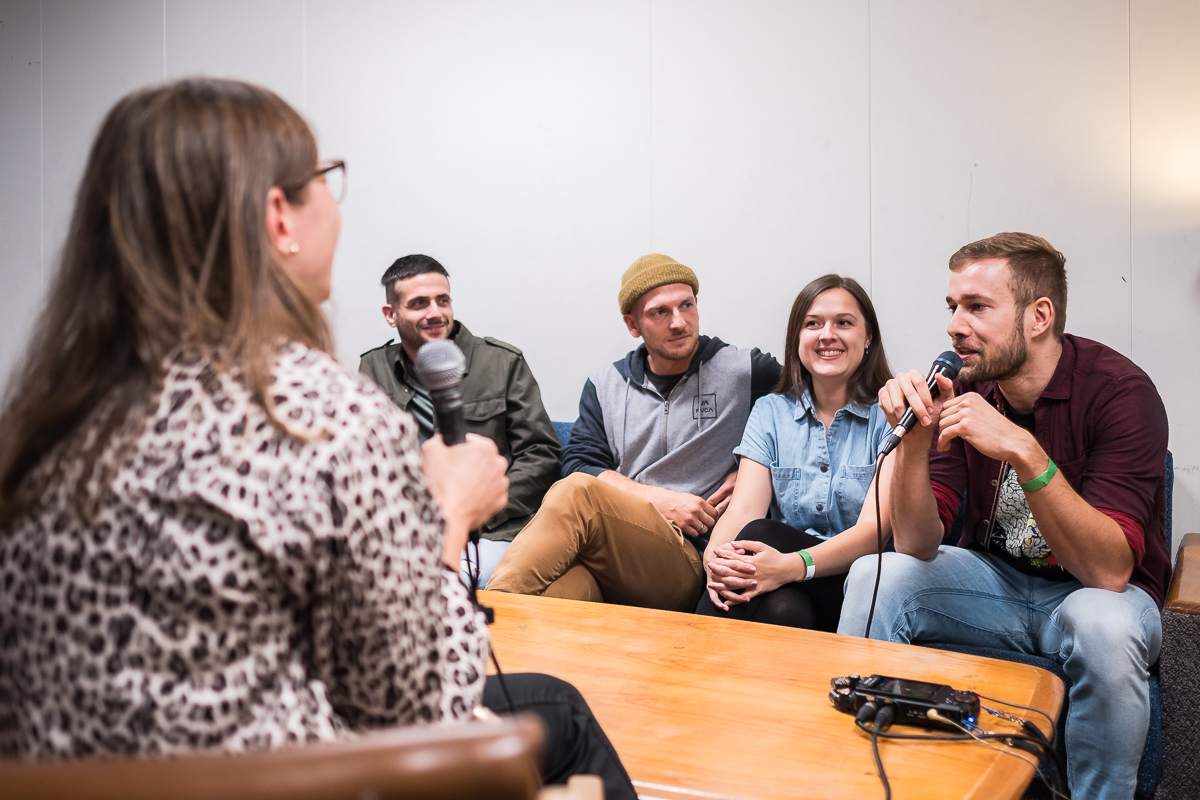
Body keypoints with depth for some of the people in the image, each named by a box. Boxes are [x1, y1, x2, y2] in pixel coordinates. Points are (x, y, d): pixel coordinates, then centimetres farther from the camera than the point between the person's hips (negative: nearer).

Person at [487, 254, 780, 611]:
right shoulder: (605, 386, 19)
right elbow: (578, 461, 9)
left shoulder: (746, 372, 10)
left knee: (577, 492, -32)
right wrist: (660, 500, -6)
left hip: (687, 563, -2)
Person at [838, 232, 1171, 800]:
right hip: (996, 579, 4)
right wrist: (914, 439, -27)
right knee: (874, 576, -17)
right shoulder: (965, 387, -8)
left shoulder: (1118, 390, -20)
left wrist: (1023, 450, -40)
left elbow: (1109, 572, -30)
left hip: (1097, 592, -3)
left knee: (1103, 625, -35)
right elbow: (918, 545, -11)